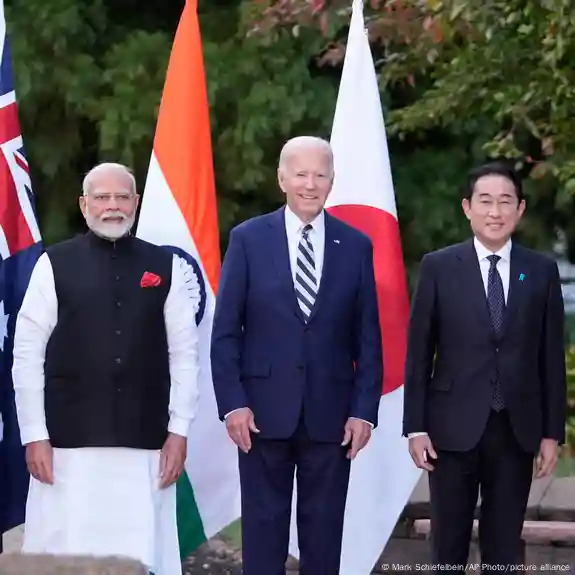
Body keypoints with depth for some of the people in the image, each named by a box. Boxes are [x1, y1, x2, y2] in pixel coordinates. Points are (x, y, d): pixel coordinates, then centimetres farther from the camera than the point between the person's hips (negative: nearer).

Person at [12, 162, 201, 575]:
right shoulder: (54, 265, 1)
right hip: (69, 443, -1)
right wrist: (34, 435, -3)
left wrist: (179, 431, 2)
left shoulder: (166, 268, 6)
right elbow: (27, 354, 1)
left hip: (146, 445, 1)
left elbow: (185, 353, 6)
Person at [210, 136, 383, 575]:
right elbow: (225, 330, 0)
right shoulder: (248, 239, 1)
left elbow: (368, 337, 5)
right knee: (263, 525, 5)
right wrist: (233, 402, -7)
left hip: (331, 412, 1)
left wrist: (364, 409, -1)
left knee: (324, 528, 6)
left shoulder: (356, 246, 5)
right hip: (264, 410, -1)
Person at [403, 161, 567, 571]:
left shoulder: (542, 271, 4)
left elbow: (551, 356, 5)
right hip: (454, 427, -1)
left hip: (517, 429, 1)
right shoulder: (438, 267, -1)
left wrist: (552, 432, 2)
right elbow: (418, 353, 0)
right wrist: (416, 427, -5)